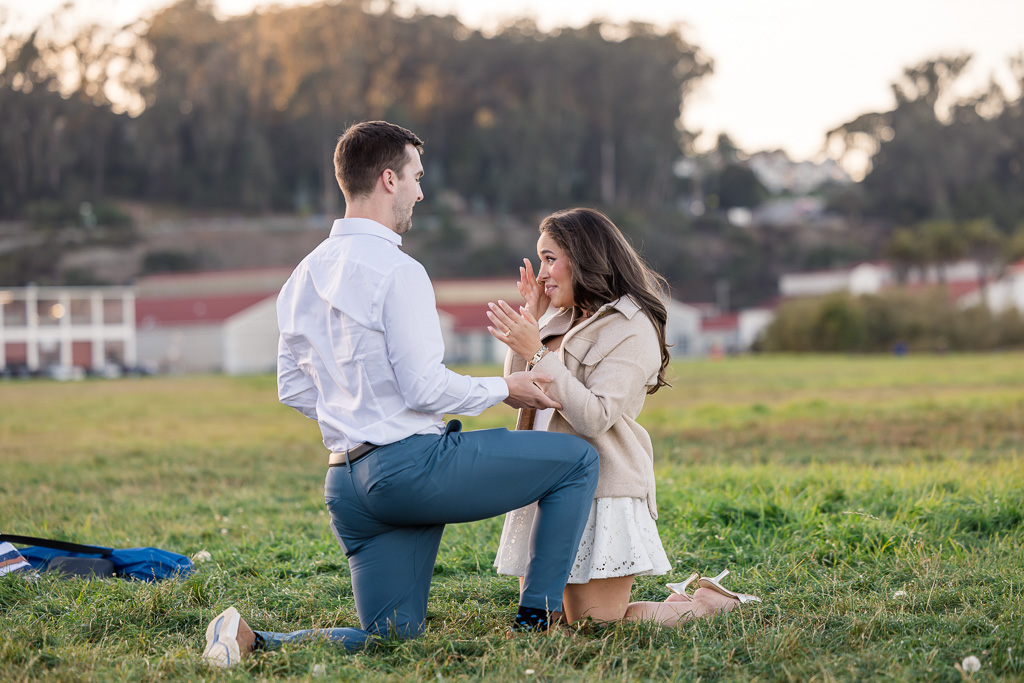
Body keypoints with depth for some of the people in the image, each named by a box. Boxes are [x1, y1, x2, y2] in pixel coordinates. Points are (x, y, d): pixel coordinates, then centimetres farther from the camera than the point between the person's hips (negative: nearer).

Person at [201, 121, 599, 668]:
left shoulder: (306, 275, 13)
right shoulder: (397, 271, -12)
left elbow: (293, 388, 18)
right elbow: (425, 388, -16)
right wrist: (504, 388, -1)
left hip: (347, 482, 9)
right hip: (412, 464, -8)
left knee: (390, 635, 15)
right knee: (577, 459, 2)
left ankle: (252, 640, -5)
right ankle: (535, 618, 2)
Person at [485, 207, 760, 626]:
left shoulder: (632, 330, -11)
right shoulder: (566, 321, 14)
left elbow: (594, 417, -21)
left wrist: (536, 352, -23)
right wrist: (530, 319, 9)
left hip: (601, 493, -8)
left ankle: (711, 602, 15)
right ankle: (682, 597, 26)